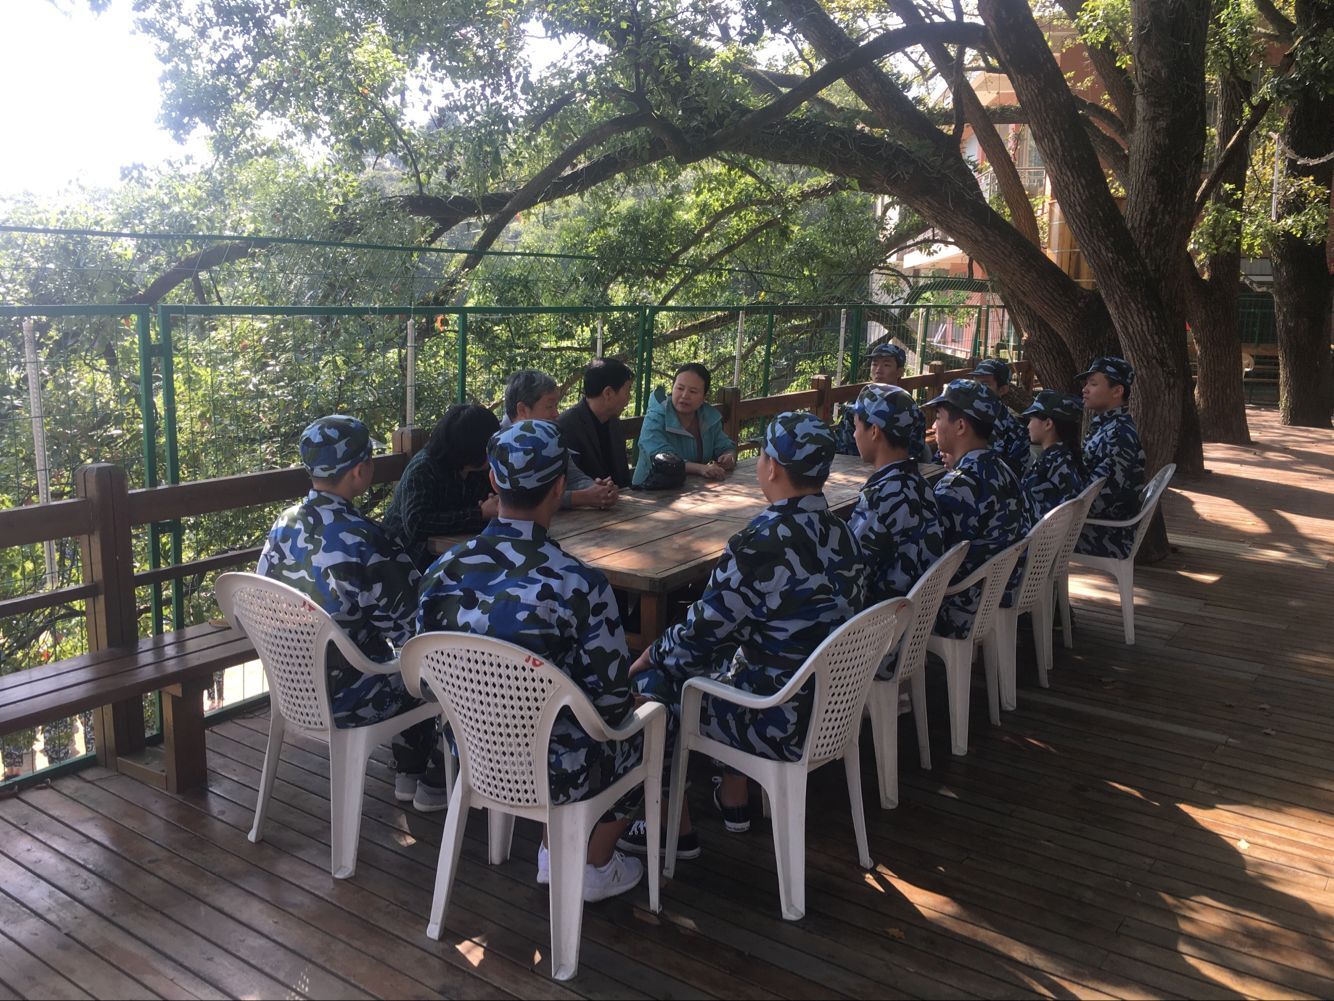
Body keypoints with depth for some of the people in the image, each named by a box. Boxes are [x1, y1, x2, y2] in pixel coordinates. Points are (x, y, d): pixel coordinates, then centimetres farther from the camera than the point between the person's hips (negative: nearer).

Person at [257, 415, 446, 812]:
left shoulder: (284, 525, -5)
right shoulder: (365, 541, -27)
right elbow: (410, 629, -19)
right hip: (349, 698, -7)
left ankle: (408, 773, 37)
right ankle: (436, 782, 30)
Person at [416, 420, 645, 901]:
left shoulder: (442, 572, -12)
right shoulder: (580, 585, -26)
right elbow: (611, 700, -17)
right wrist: (632, 700, 7)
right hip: (552, 773, -5)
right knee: (646, 723, 24)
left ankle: (553, 851, 39)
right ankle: (596, 866, 35)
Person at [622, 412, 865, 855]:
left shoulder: (760, 544, -26)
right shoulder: (841, 532, -1)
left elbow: (703, 632, -17)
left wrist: (652, 655, 3)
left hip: (779, 725, -8)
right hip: (833, 705, 8)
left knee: (648, 684, 8)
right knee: (725, 653, 29)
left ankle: (675, 827, 20)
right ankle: (733, 798, 36)